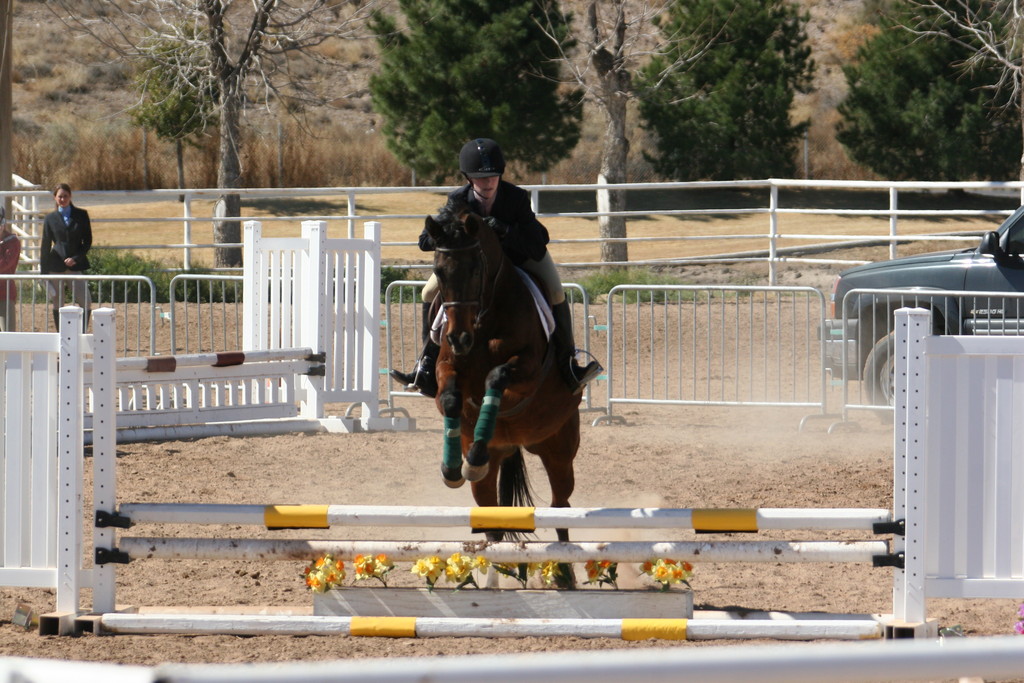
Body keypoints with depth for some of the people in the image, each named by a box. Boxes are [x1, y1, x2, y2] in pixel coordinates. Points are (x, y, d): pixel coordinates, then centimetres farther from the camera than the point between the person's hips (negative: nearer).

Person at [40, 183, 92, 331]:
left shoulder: (81, 215, 5)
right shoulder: (50, 218, 6)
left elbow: (88, 241, 5)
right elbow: (45, 245, 6)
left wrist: (76, 258, -9)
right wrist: (44, 272, 2)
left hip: (77, 264, -1)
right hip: (56, 265, 1)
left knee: (84, 301, -11)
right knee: (58, 303, 3)